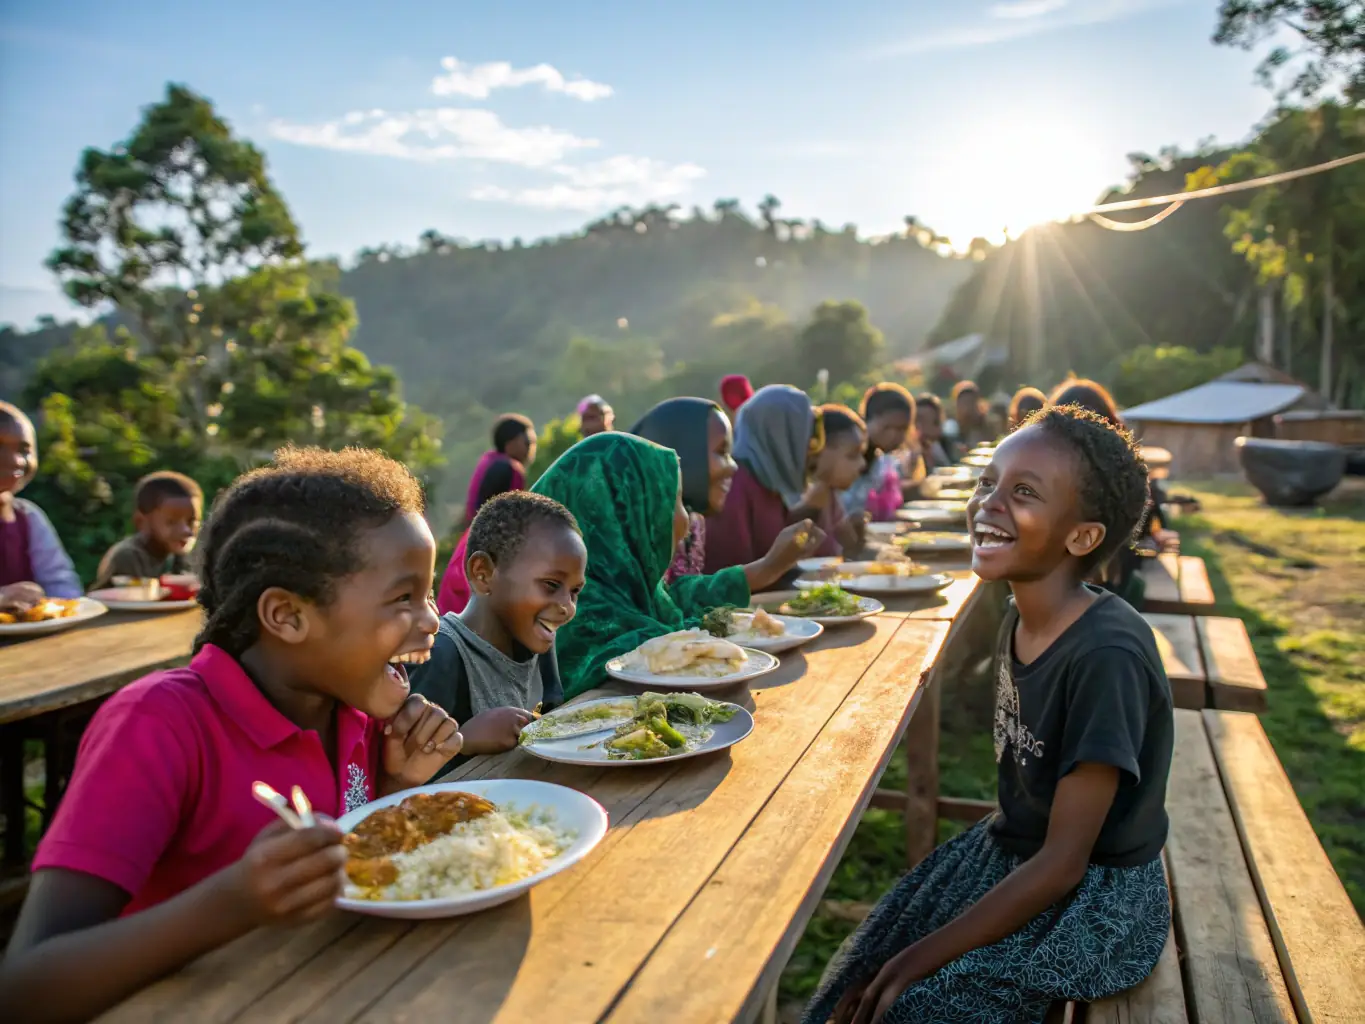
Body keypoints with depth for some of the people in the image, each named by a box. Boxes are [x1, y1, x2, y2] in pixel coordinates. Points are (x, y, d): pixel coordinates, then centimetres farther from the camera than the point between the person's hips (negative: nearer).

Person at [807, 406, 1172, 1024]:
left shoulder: (1107, 656, -28)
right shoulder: (1020, 619, -4)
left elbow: (1062, 863, -24)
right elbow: (1024, 796, 7)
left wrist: (920, 959, -19)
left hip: (1093, 899, -6)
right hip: (1010, 857, 7)